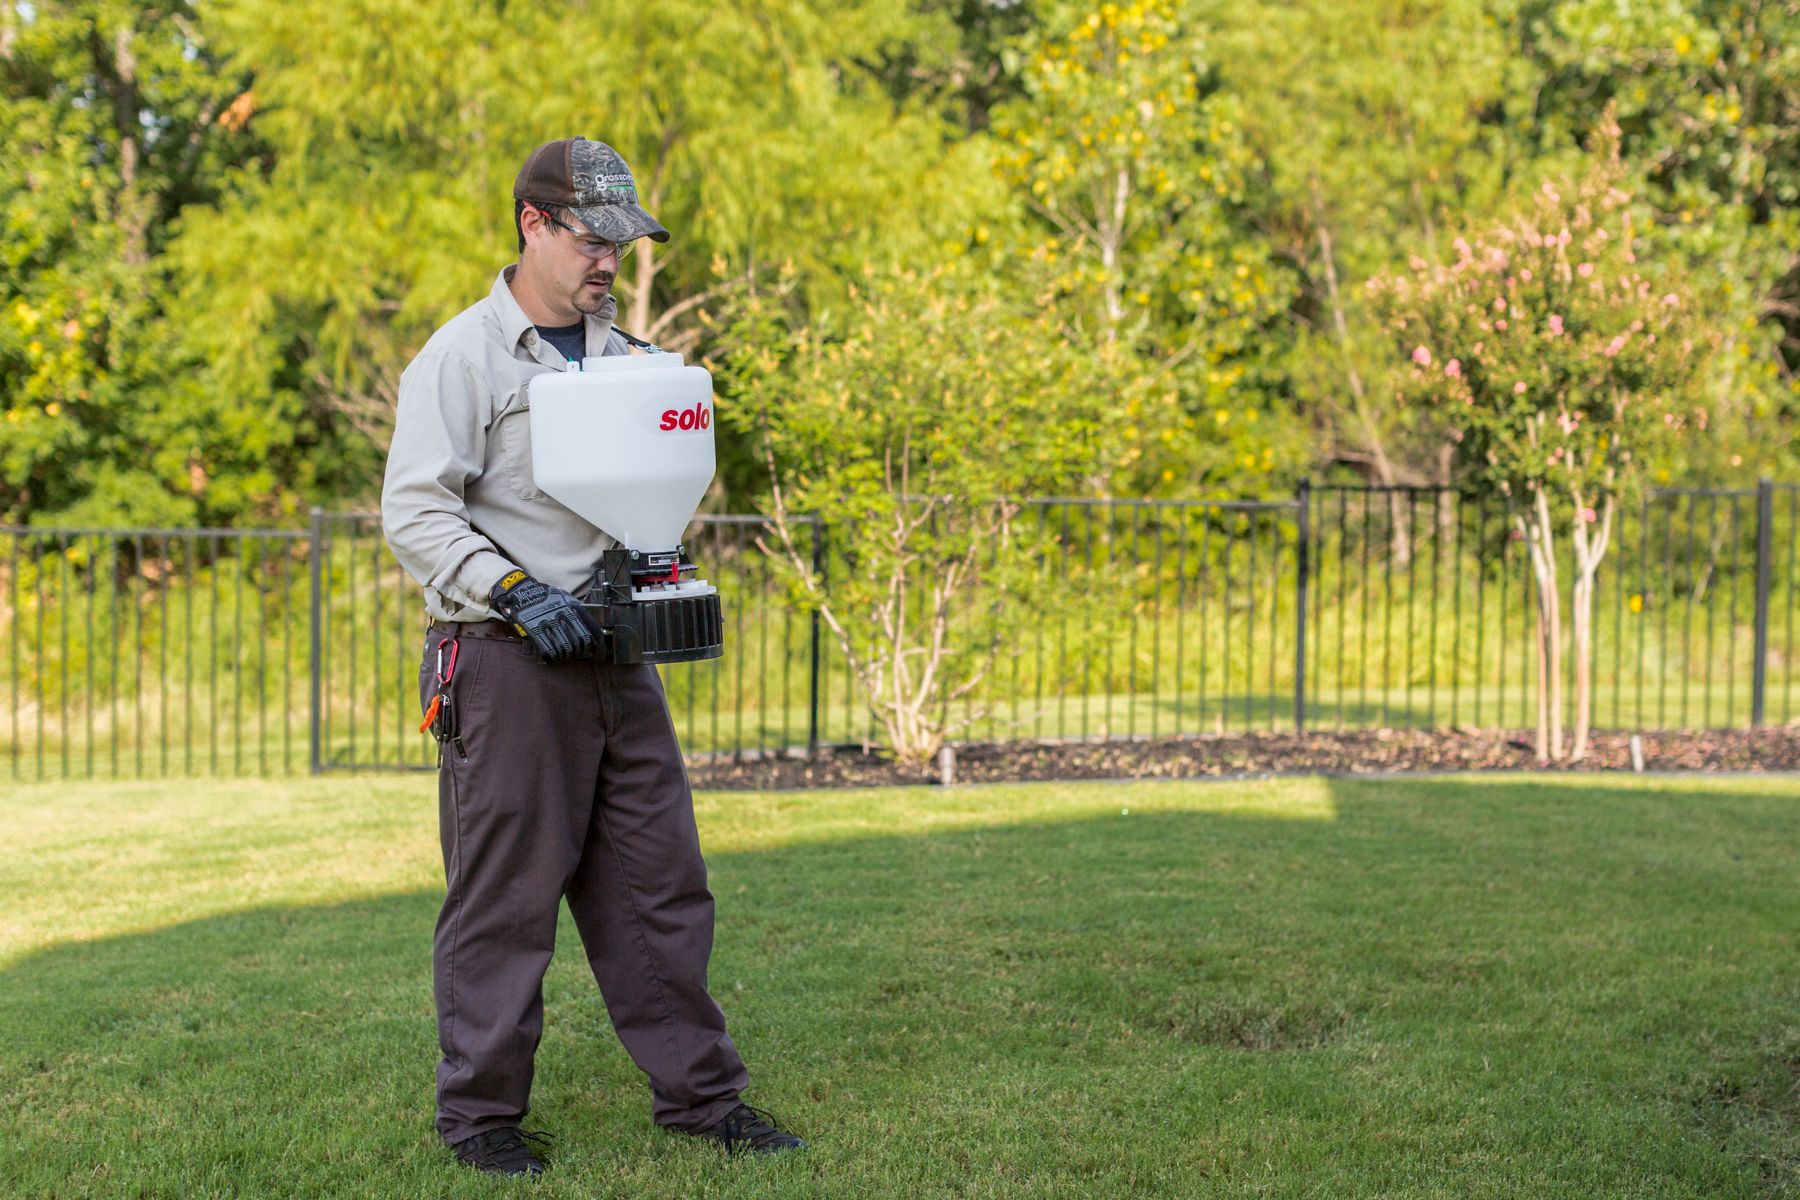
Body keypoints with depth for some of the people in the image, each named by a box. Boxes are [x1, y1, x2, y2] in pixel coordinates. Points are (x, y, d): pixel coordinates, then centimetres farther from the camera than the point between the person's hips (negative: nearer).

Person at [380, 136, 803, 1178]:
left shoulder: (619, 356, 15)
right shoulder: (464, 356, -7)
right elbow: (414, 512, -12)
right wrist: (517, 594, -21)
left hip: (616, 660, 7)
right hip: (507, 663, -6)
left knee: (662, 881, 9)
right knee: (506, 896, -1)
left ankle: (699, 1089, 18)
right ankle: (481, 1111, 12)